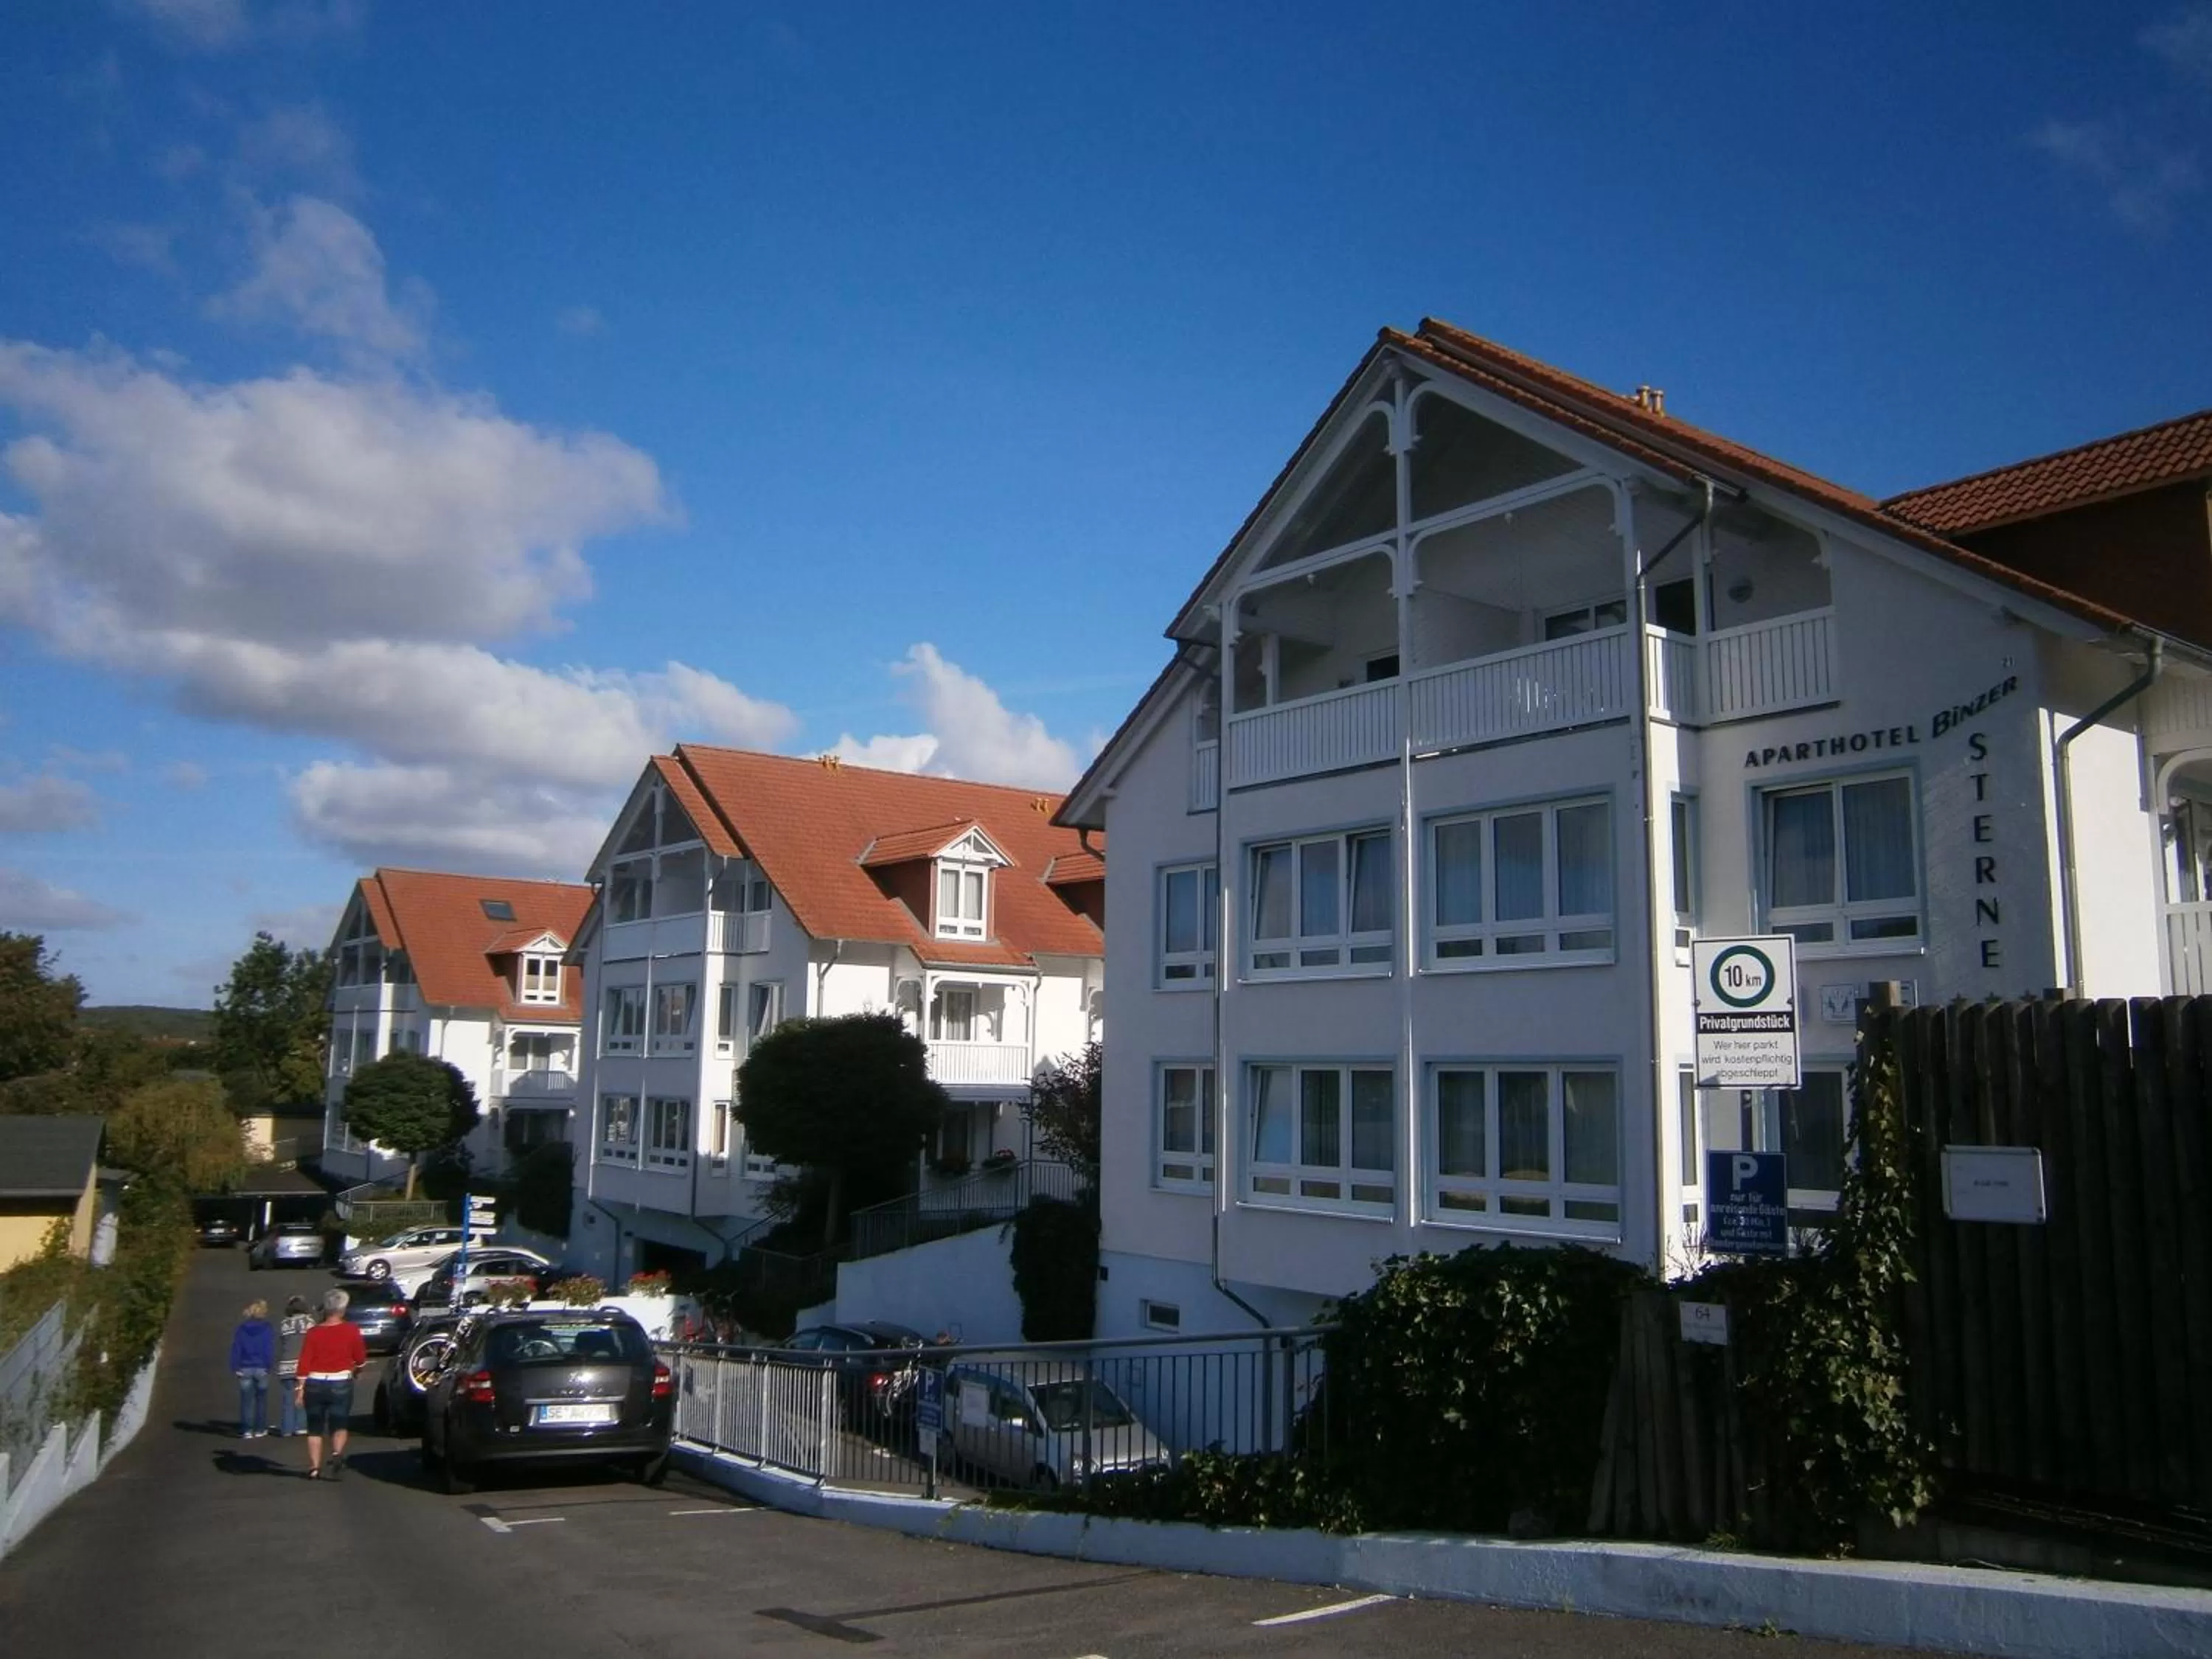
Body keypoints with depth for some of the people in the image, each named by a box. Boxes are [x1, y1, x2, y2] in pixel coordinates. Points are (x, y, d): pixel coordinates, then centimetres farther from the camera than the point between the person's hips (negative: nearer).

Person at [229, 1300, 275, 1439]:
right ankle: (259, 1429, 13)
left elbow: (235, 1349, 1)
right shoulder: (267, 1330, -3)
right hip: (261, 1369, -1)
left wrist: (235, 1367, 4)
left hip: (245, 1369, 1)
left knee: (246, 1400, 4)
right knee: (261, 1399, 11)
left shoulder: (241, 1329, 3)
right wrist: (270, 1367, 0)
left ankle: (247, 1430, 1)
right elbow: (270, 1350, -5)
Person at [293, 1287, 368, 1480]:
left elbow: (304, 1363, -7)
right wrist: (355, 1367, 24)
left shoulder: (313, 1333, -3)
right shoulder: (351, 1331, -5)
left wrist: (300, 1388, -2)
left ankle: (314, 1468, 11)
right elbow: (361, 1359, 3)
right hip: (341, 1385, -1)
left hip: (315, 1385, 1)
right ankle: (337, 1454, -16)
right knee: (339, 1426, 9)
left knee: (315, 1428, 13)